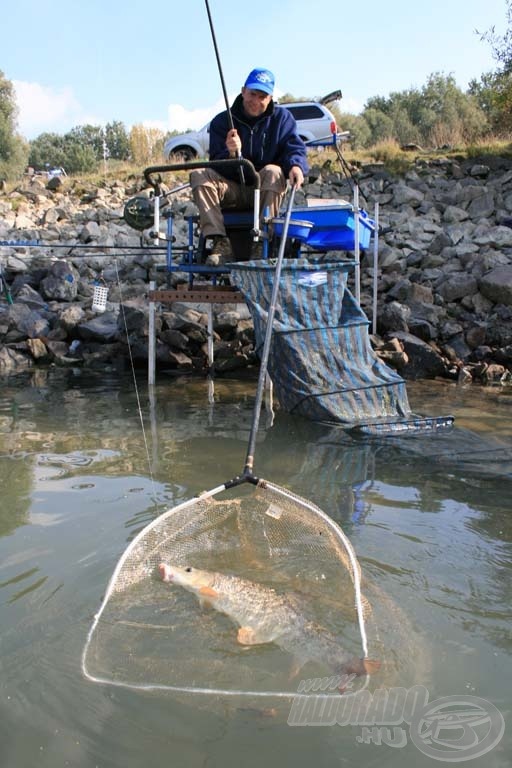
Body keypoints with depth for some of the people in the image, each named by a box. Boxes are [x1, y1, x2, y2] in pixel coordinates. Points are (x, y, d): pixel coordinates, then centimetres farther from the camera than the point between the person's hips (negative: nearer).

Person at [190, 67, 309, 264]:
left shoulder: (282, 118, 5)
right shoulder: (222, 121, 3)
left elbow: (295, 148, -7)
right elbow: (217, 165, -6)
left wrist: (296, 165, -32)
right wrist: (230, 154, -30)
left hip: (266, 193, -1)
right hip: (232, 191, 2)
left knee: (273, 172, -33)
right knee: (199, 175, -23)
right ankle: (221, 243, -33)